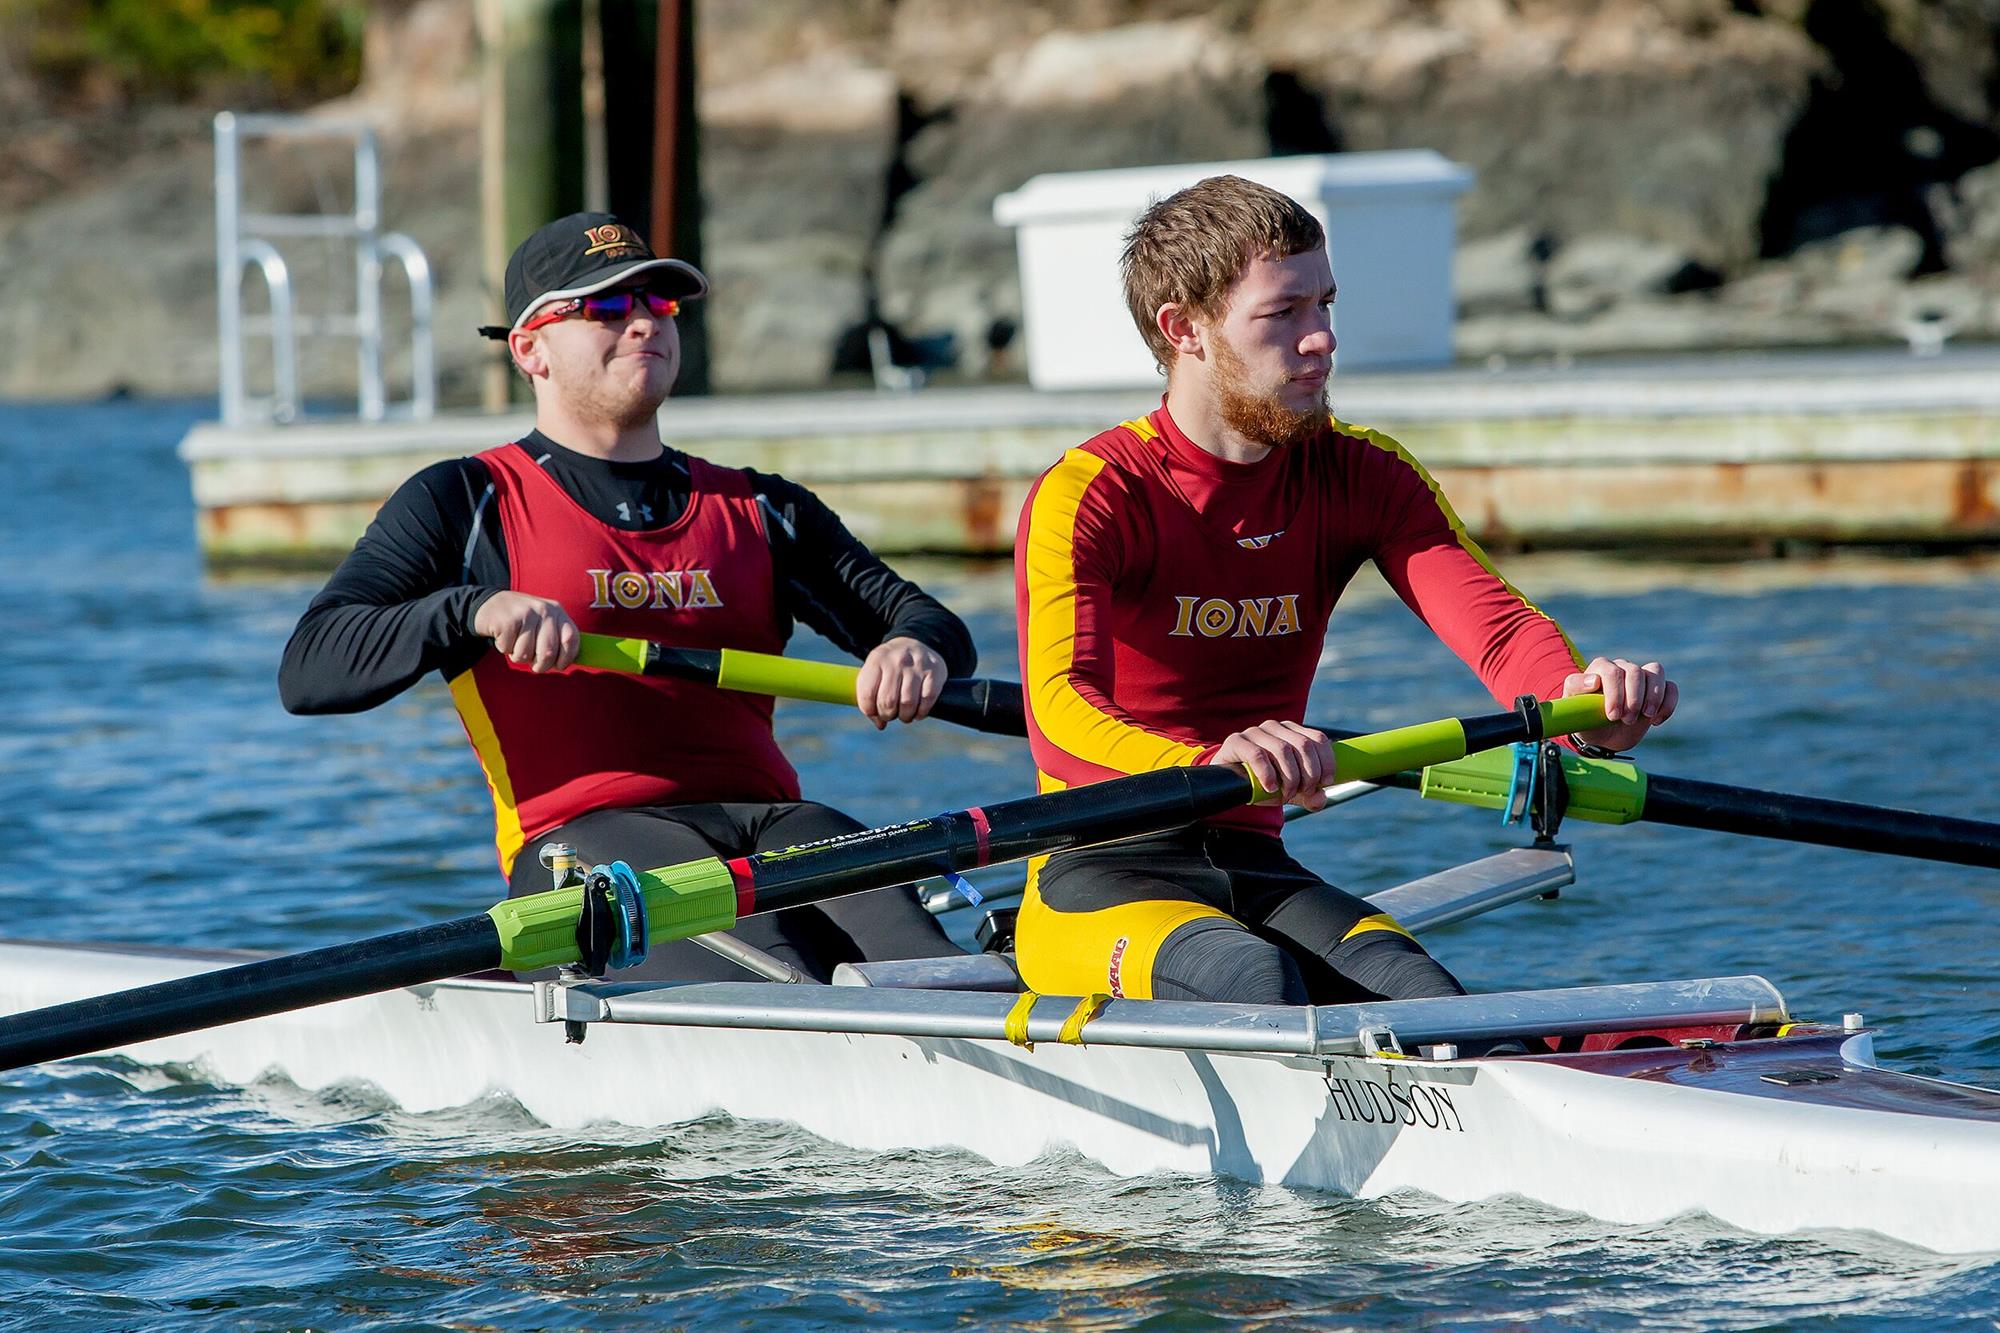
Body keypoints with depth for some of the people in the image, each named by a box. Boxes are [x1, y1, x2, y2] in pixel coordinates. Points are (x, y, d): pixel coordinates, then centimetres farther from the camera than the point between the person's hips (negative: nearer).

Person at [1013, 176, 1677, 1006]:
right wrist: (1212, 763, -51)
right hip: (1098, 886, -5)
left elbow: (1492, 621, -12)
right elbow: (1061, 705, -29)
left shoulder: (1362, 479, 6)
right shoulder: (1086, 497, -12)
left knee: (1430, 1002, -25)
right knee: (1260, 987, -36)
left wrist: (1578, 694, -37)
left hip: (1258, 874, 5)